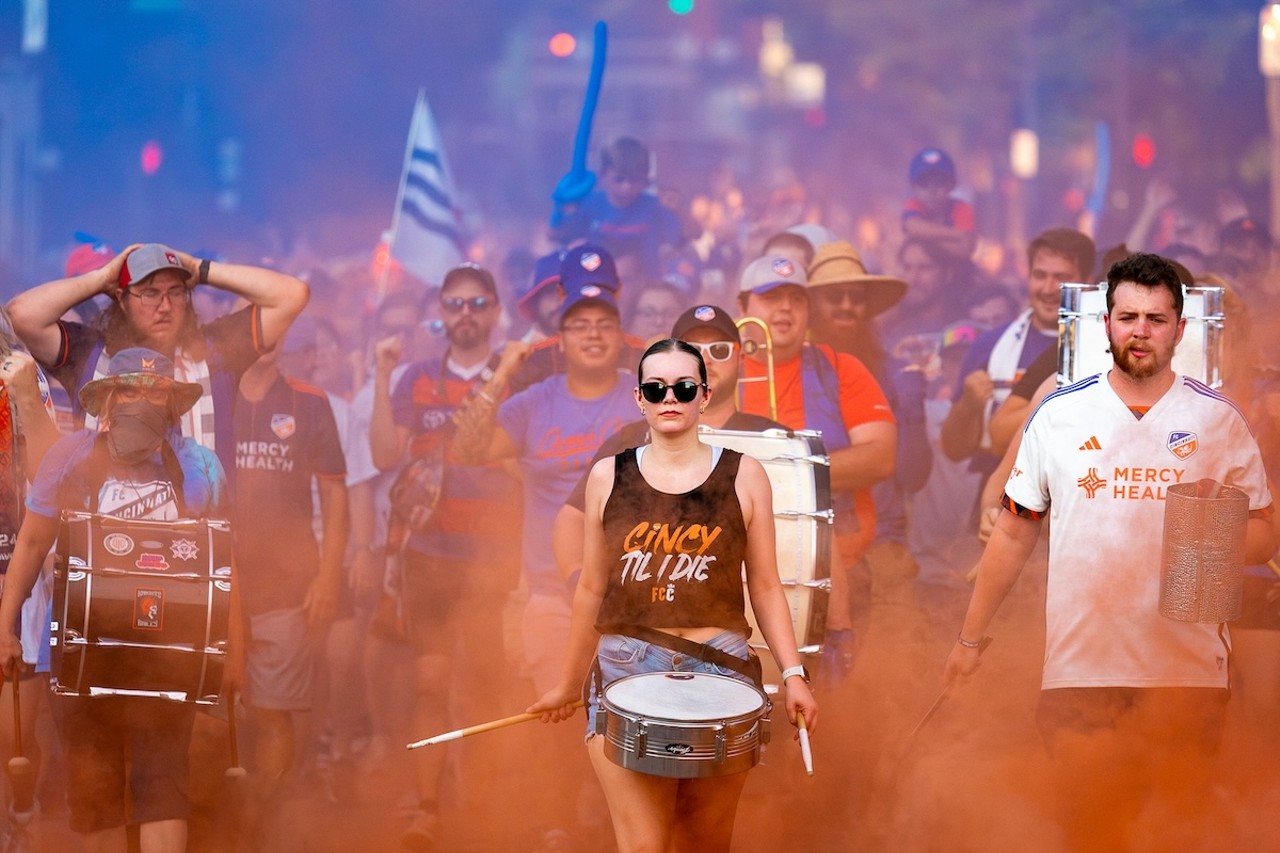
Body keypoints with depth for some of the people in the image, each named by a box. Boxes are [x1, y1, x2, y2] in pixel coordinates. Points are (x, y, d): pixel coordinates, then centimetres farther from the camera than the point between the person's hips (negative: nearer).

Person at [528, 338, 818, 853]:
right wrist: (568, 685, 18)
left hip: (718, 673, 0)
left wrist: (792, 673, -5)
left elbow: (764, 587, 5)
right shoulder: (609, 477, 7)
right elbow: (592, 589, 13)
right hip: (627, 673, 0)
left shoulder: (743, 476, 4)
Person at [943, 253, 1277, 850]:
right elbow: (1013, 534, 12)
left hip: (1188, 670, 0)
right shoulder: (1058, 415, 6)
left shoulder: (1219, 422, 4)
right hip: (1080, 664, 1)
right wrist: (970, 638, 12)